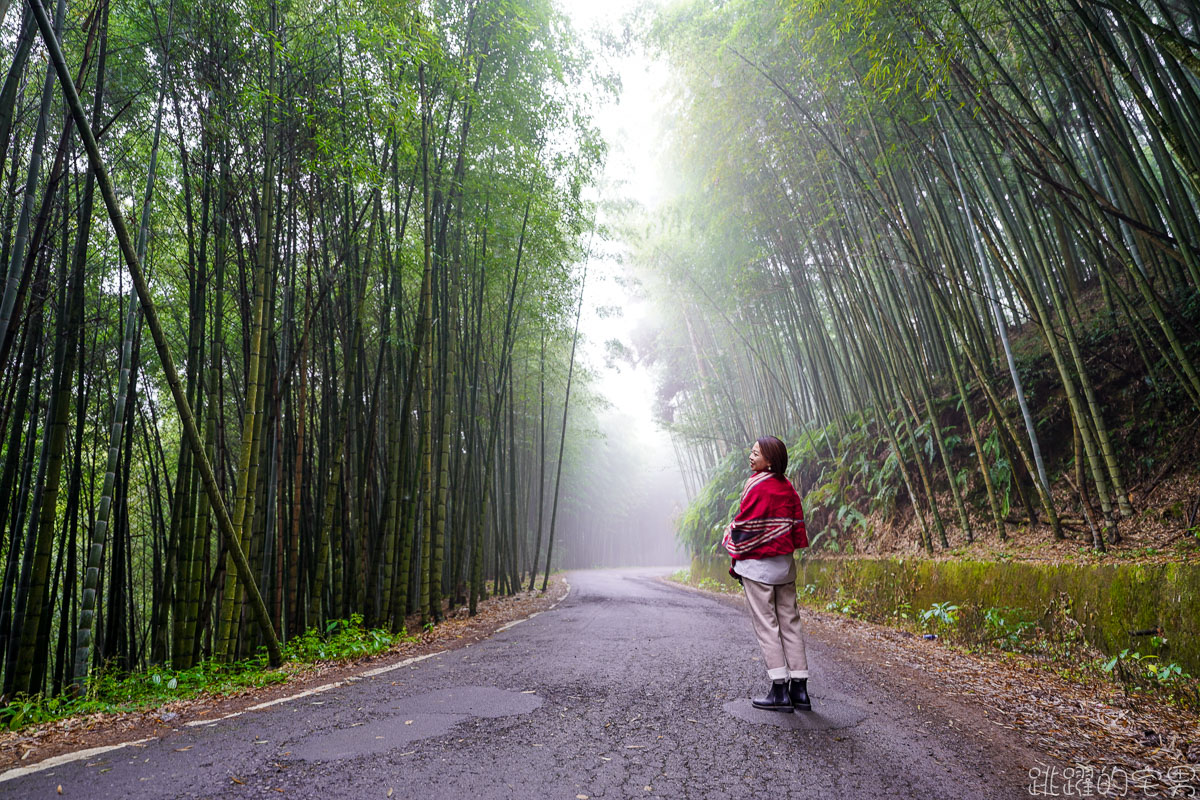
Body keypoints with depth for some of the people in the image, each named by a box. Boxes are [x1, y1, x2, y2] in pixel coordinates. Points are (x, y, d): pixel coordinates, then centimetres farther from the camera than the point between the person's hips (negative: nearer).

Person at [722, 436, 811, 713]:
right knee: (790, 623, 10)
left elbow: (744, 527, -12)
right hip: (785, 563, 7)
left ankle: (779, 690, 2)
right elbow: (798, 525, 11)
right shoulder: (787, 487, 6)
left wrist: (736, 557, 1)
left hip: (758, 564, -7)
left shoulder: (757, 487, -15)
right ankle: (799, 688, 14)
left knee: (766, 625, 0)